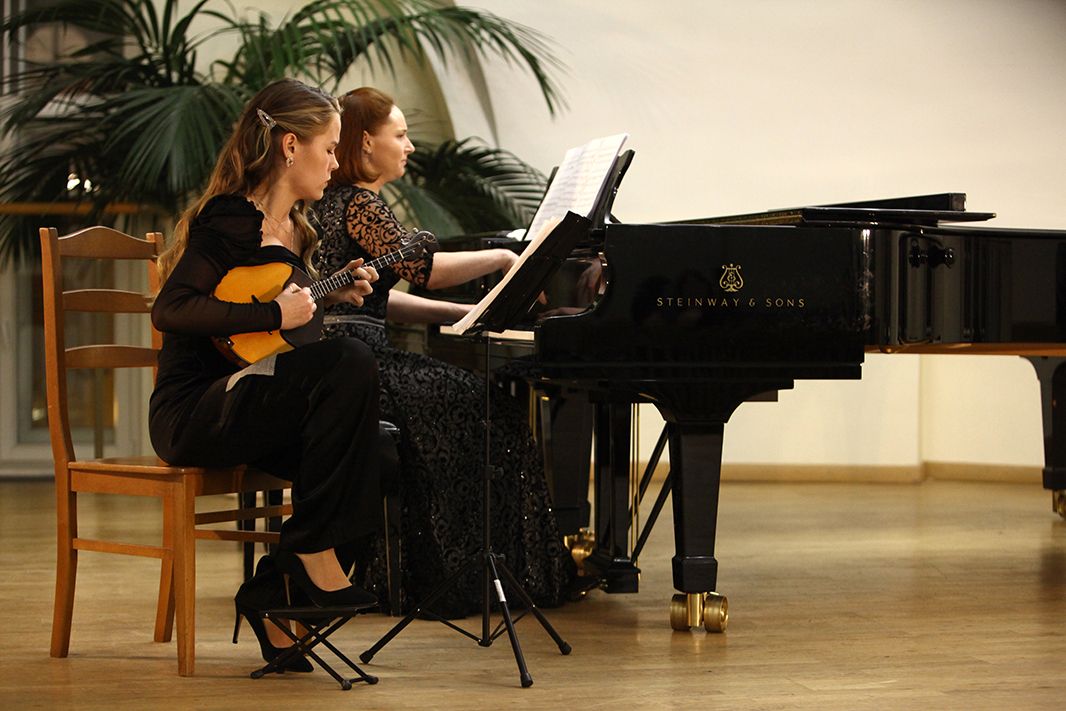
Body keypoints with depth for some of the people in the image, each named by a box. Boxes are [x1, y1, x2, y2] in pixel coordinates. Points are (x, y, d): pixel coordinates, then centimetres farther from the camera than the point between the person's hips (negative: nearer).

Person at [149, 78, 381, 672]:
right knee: (350, 364, -28)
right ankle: (314, 555, -18)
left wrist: (334, 296, 8)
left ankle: (273, 595, 1)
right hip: (193, 413, -9)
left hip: (256, 409, 9)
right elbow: (170, 311, -26)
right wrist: (274, 315, -26)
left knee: (375, 459, -14)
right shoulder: (230, 222, -14)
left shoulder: (295, 228, 14)